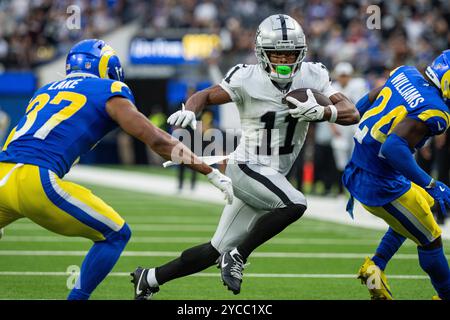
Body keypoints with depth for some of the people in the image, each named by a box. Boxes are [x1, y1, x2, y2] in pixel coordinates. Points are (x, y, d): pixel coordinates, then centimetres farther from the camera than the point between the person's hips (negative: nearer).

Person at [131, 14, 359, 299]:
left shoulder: (313, 77, -3)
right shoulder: (247, 79, -13)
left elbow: (353, 114, -7)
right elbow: (205, 96, -1)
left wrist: (323, 112, -28)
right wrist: (189, 111, -23)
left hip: (273, 177, 6)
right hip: (246, 168, -6)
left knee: (218, 251, 11)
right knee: (295, 206, -31)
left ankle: (150, 278, 26)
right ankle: (237, 257, -14)